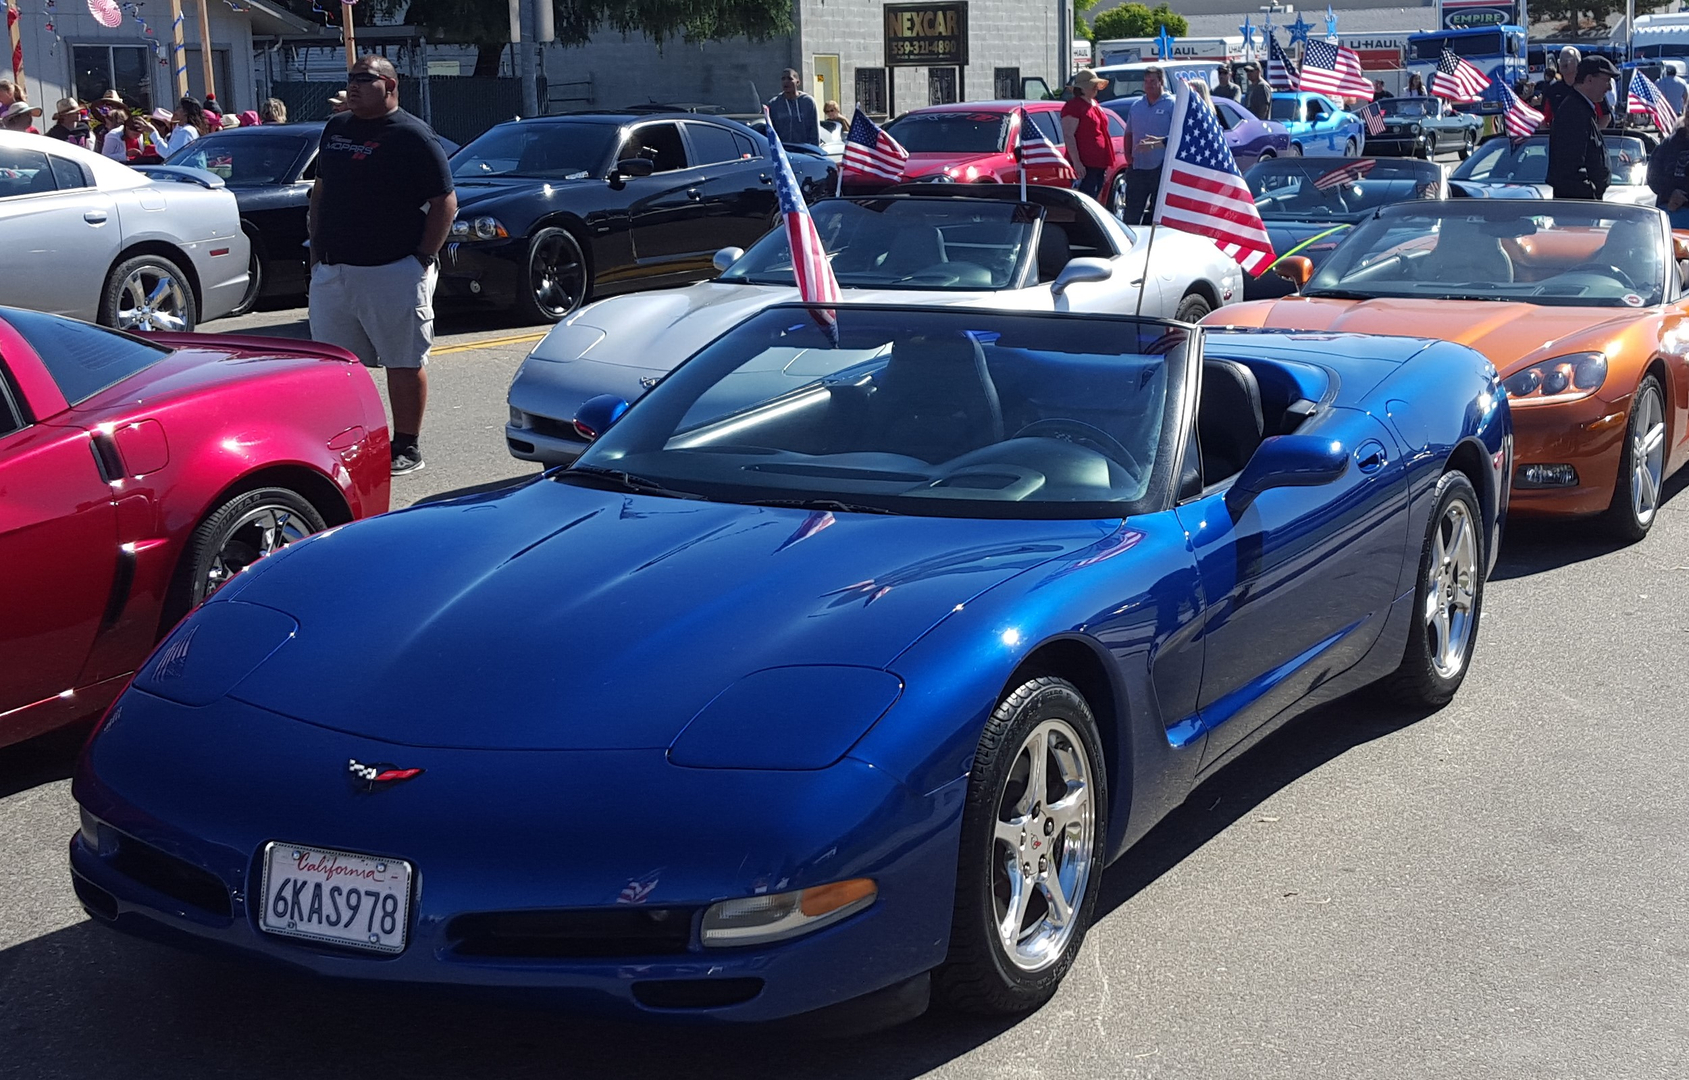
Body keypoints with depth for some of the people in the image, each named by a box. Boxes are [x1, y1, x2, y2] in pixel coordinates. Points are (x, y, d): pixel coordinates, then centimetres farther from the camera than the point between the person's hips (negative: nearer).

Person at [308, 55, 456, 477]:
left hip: (393, 272, -7)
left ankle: (407, 449, 9)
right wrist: (316, 249, 14)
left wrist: (423, 259, -13)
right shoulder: (335, 129, 15)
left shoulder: (412, 136, -6)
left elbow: (445, 202, -9)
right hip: (331, 272, 7)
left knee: (404, 364, 0)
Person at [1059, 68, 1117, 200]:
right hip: (1084, 165, -10)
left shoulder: (1095, 105, 20)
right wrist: (1076, 162, -23)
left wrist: (1106, 163, 23)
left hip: (1099, 163, 10)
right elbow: (1068, 136, -16)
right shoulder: (1073, 105, -9)